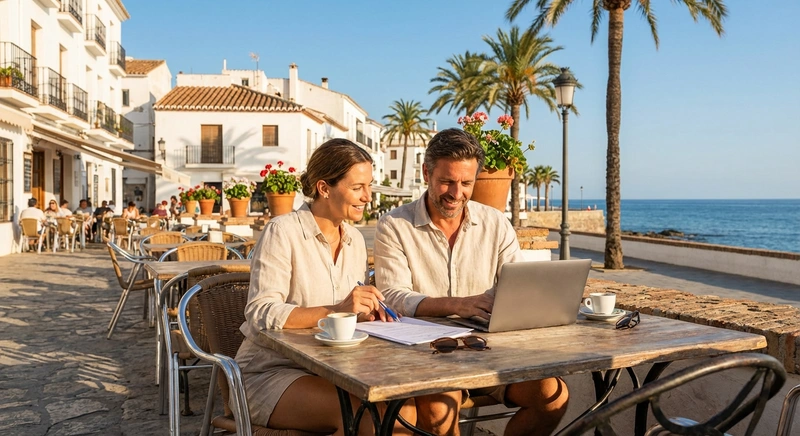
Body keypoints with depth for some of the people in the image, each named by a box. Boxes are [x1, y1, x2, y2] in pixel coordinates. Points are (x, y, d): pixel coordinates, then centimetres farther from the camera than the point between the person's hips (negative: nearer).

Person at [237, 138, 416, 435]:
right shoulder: (282, 232, -12)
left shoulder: (355, 240, 9)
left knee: (404, 410, -20)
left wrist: (367, 313, -7)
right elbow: (260, 315, -20)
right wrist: (335, 310, -31)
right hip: (273, 371, -6)